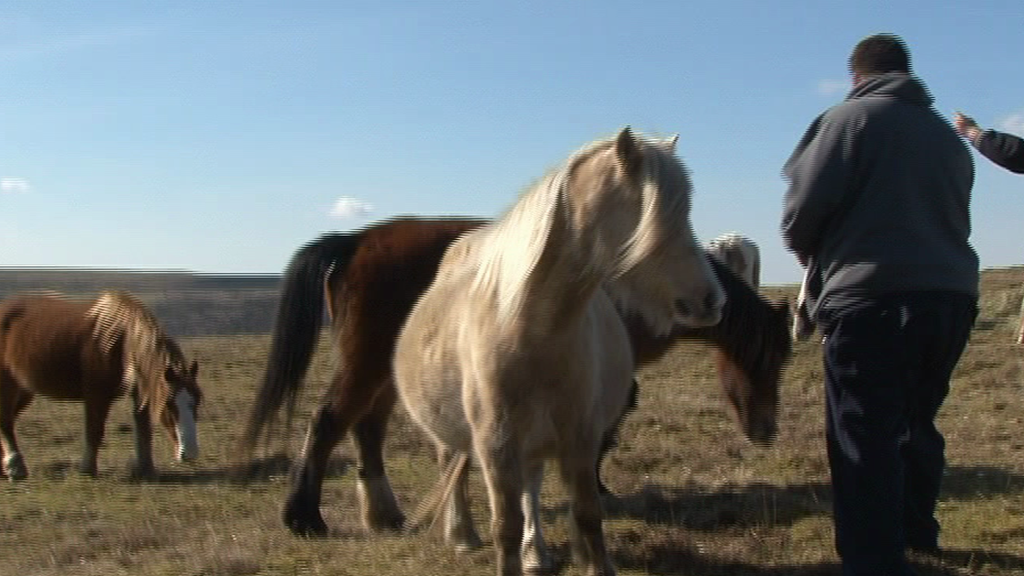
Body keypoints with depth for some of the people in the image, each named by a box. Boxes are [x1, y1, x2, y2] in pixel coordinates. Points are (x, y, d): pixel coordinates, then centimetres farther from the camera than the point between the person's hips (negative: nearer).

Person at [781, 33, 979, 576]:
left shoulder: (851, 117, -1)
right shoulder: (948, 135, 18)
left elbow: (803, 207, -7)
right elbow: (956, 219, 18)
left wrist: (807, 249, 13)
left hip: (871, 293, -7)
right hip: (952, 293, 7)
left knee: (865, 437, -6)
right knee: (916, 423, 22)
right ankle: (915, 528, 36)